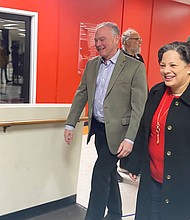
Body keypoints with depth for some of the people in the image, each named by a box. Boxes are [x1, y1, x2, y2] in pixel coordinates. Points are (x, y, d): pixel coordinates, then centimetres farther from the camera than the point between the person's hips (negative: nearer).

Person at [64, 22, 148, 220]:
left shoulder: (135, 67, -12)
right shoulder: (91, 65, 6)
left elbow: (139, 107, -15)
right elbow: (81, 95, 10)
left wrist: (129, 138, -21)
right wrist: (70, 124, 6)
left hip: (117, 130, -6)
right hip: (98, 127, 6)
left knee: (100, 175, -7)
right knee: (109, 173, 18)